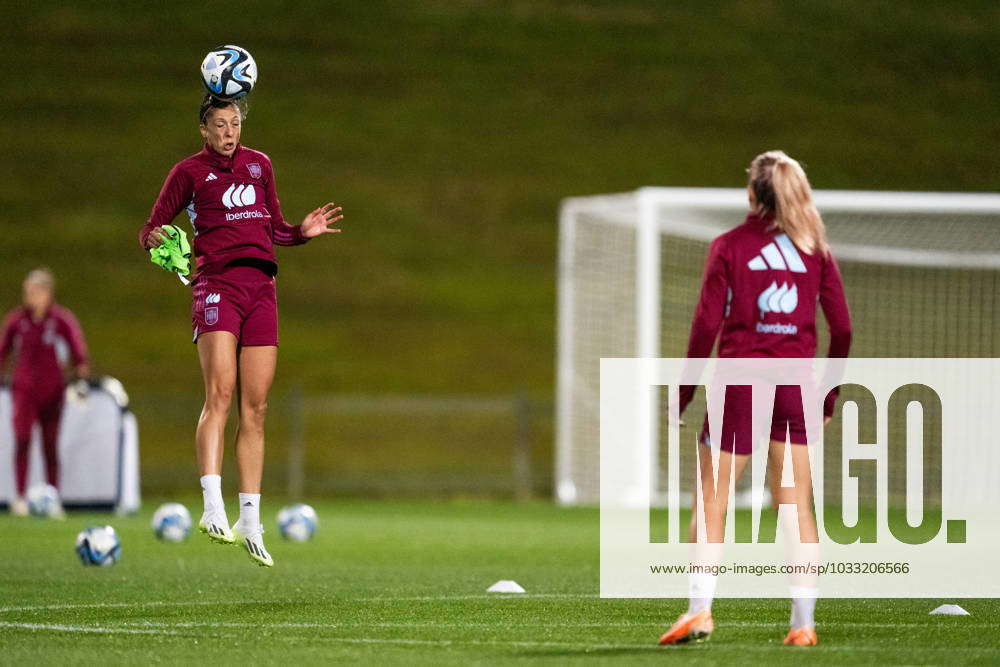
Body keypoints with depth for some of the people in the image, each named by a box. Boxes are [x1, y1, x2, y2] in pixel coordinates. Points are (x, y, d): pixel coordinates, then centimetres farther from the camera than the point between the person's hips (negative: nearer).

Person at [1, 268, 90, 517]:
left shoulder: (63, 320, -3)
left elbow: (79, 354, -2)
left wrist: (81, 379, -13)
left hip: (53, 391, -1)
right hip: (24, 390, 1)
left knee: (50, 445, 5)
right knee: (22, 441, -14)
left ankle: (54, 501, 11)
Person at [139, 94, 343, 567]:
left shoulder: (259, 164, 18)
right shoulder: (189, 172, 5)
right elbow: (150, 231, 4)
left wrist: (304, 231, 6)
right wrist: (156, 241, -18)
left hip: (260, 290, 4)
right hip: (216, 284, -4)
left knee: (255, 408, 3)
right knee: (220, 394, -21)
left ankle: (250, 524, 7)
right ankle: (213, 509, -29)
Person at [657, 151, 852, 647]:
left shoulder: (729, 247, -1)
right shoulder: (815, 249, 7)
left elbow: (706, 325, -6)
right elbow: (842, 328, 5)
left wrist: (684, 395, 0)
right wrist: (830, 396, 16)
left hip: (740, 385, -2)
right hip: (795, 386, 2)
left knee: (710, 503, 3)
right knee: (797, 508, 4)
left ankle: (700, 610, -9)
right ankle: (803, 623, 0)